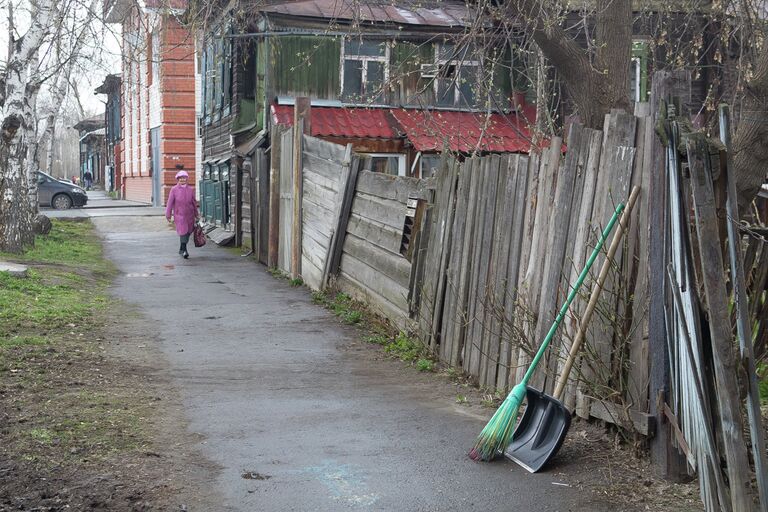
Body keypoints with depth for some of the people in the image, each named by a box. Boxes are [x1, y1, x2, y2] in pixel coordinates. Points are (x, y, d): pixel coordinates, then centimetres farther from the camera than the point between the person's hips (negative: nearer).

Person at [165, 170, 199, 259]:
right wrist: (168, 215, -3)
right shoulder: (174, 190, -2)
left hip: (189, 214, 3)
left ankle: (181, 249, 25)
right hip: (179, 214, -3)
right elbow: (170, 202, -1)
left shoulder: (190, 190, 6)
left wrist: (196, 214, 16)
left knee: (188, 232, 8)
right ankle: (184, 250, -7)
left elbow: (194, 203, 12)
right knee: (183, 231, -12)